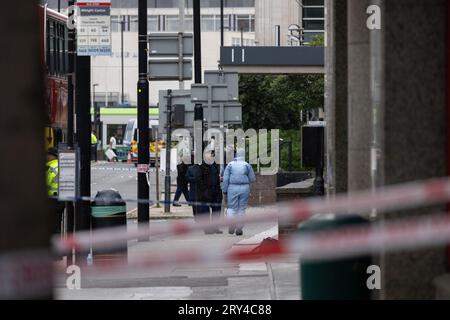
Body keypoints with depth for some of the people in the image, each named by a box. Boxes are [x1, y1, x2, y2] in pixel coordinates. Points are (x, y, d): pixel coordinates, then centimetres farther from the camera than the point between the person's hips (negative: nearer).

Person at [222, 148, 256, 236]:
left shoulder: (230, 165, 0)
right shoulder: (247, 165, -1)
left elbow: (225, 178, -4)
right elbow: (252, 179, 3)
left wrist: (224, 190, 2)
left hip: (233, 188, 0)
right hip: (244, 188, 0)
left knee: (232, 208, 8)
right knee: (242, 208, 8)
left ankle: (231, 228, -3)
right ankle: (239, 229, 6)